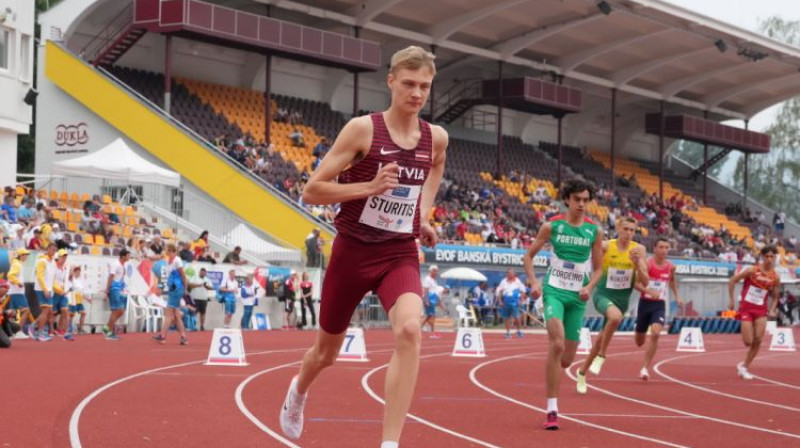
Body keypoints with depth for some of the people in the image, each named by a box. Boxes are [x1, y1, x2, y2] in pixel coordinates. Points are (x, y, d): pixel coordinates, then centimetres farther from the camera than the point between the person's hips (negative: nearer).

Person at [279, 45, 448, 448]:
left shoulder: (436, 138, 0)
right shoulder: (362, 129, -13)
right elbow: (311, 191, -13)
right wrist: (370, 186, -24)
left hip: (400, 254, 2)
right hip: (353, 252, -2)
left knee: (409, 330, -29)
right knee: (327, 350, 16)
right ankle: (298, 391, 54)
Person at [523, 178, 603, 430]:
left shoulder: (594, 230, 4)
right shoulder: (552, 226, -1)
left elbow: (598, 268, 11)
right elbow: (529, 255, 8)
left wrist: (589, 287, -7)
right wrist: (534, 282, -6)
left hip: (577, 296, 3)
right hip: (554, 290, -3)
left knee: (567, 358, 5)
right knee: (557, 344, -24)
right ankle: (552, 410, -22)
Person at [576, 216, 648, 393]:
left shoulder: (638, 250, -6)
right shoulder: (605, 246, -11)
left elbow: (645, 282, -8)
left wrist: (637, 263, -23)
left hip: (622, 299, 3)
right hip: (603, 294, -3)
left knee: (602, 338, 13)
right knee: (616, 316, -37)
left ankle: (582, 372, 35)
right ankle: (601, 355, -15)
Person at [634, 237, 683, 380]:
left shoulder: (670, 267, 2)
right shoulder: (647, 264, -11)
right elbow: (636, 283, -15)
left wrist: (676, 296, 18)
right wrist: (649, 291, -30)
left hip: (660, 305, 1)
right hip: (645, 303, -1)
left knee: (655, 333, -24)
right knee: (640, 341, 9)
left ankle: (646, 368, -16)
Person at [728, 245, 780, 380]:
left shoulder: (775, 277, 0)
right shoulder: (752, 270, -11)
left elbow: (775, 297, 12)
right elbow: (732, 281, -4)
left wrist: (772, 310, -5)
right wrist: (731, 300, -6)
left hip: (761, 310, 3)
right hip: (746, 308, -3)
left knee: (758, 341, -9)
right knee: (748, 342, -10)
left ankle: (745, 366, 7)